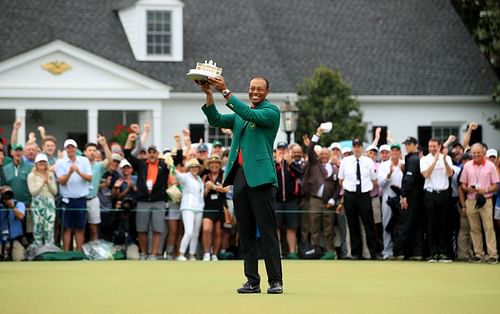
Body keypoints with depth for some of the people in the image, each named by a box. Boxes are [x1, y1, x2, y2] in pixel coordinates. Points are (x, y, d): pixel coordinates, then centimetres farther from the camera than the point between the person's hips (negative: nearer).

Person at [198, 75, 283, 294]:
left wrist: (226, 92, -18)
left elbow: (250, 115, -17)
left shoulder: (271, 111, -1)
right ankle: (252, 281, 9)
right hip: (240, 177, 7)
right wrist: (209, 95, -5)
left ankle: (275, 280, -6)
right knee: (246, 233, 6)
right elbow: (216, 120, 9)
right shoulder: (240, 114, 20)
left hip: (260, 177, -7)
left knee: (268, 232, -7)